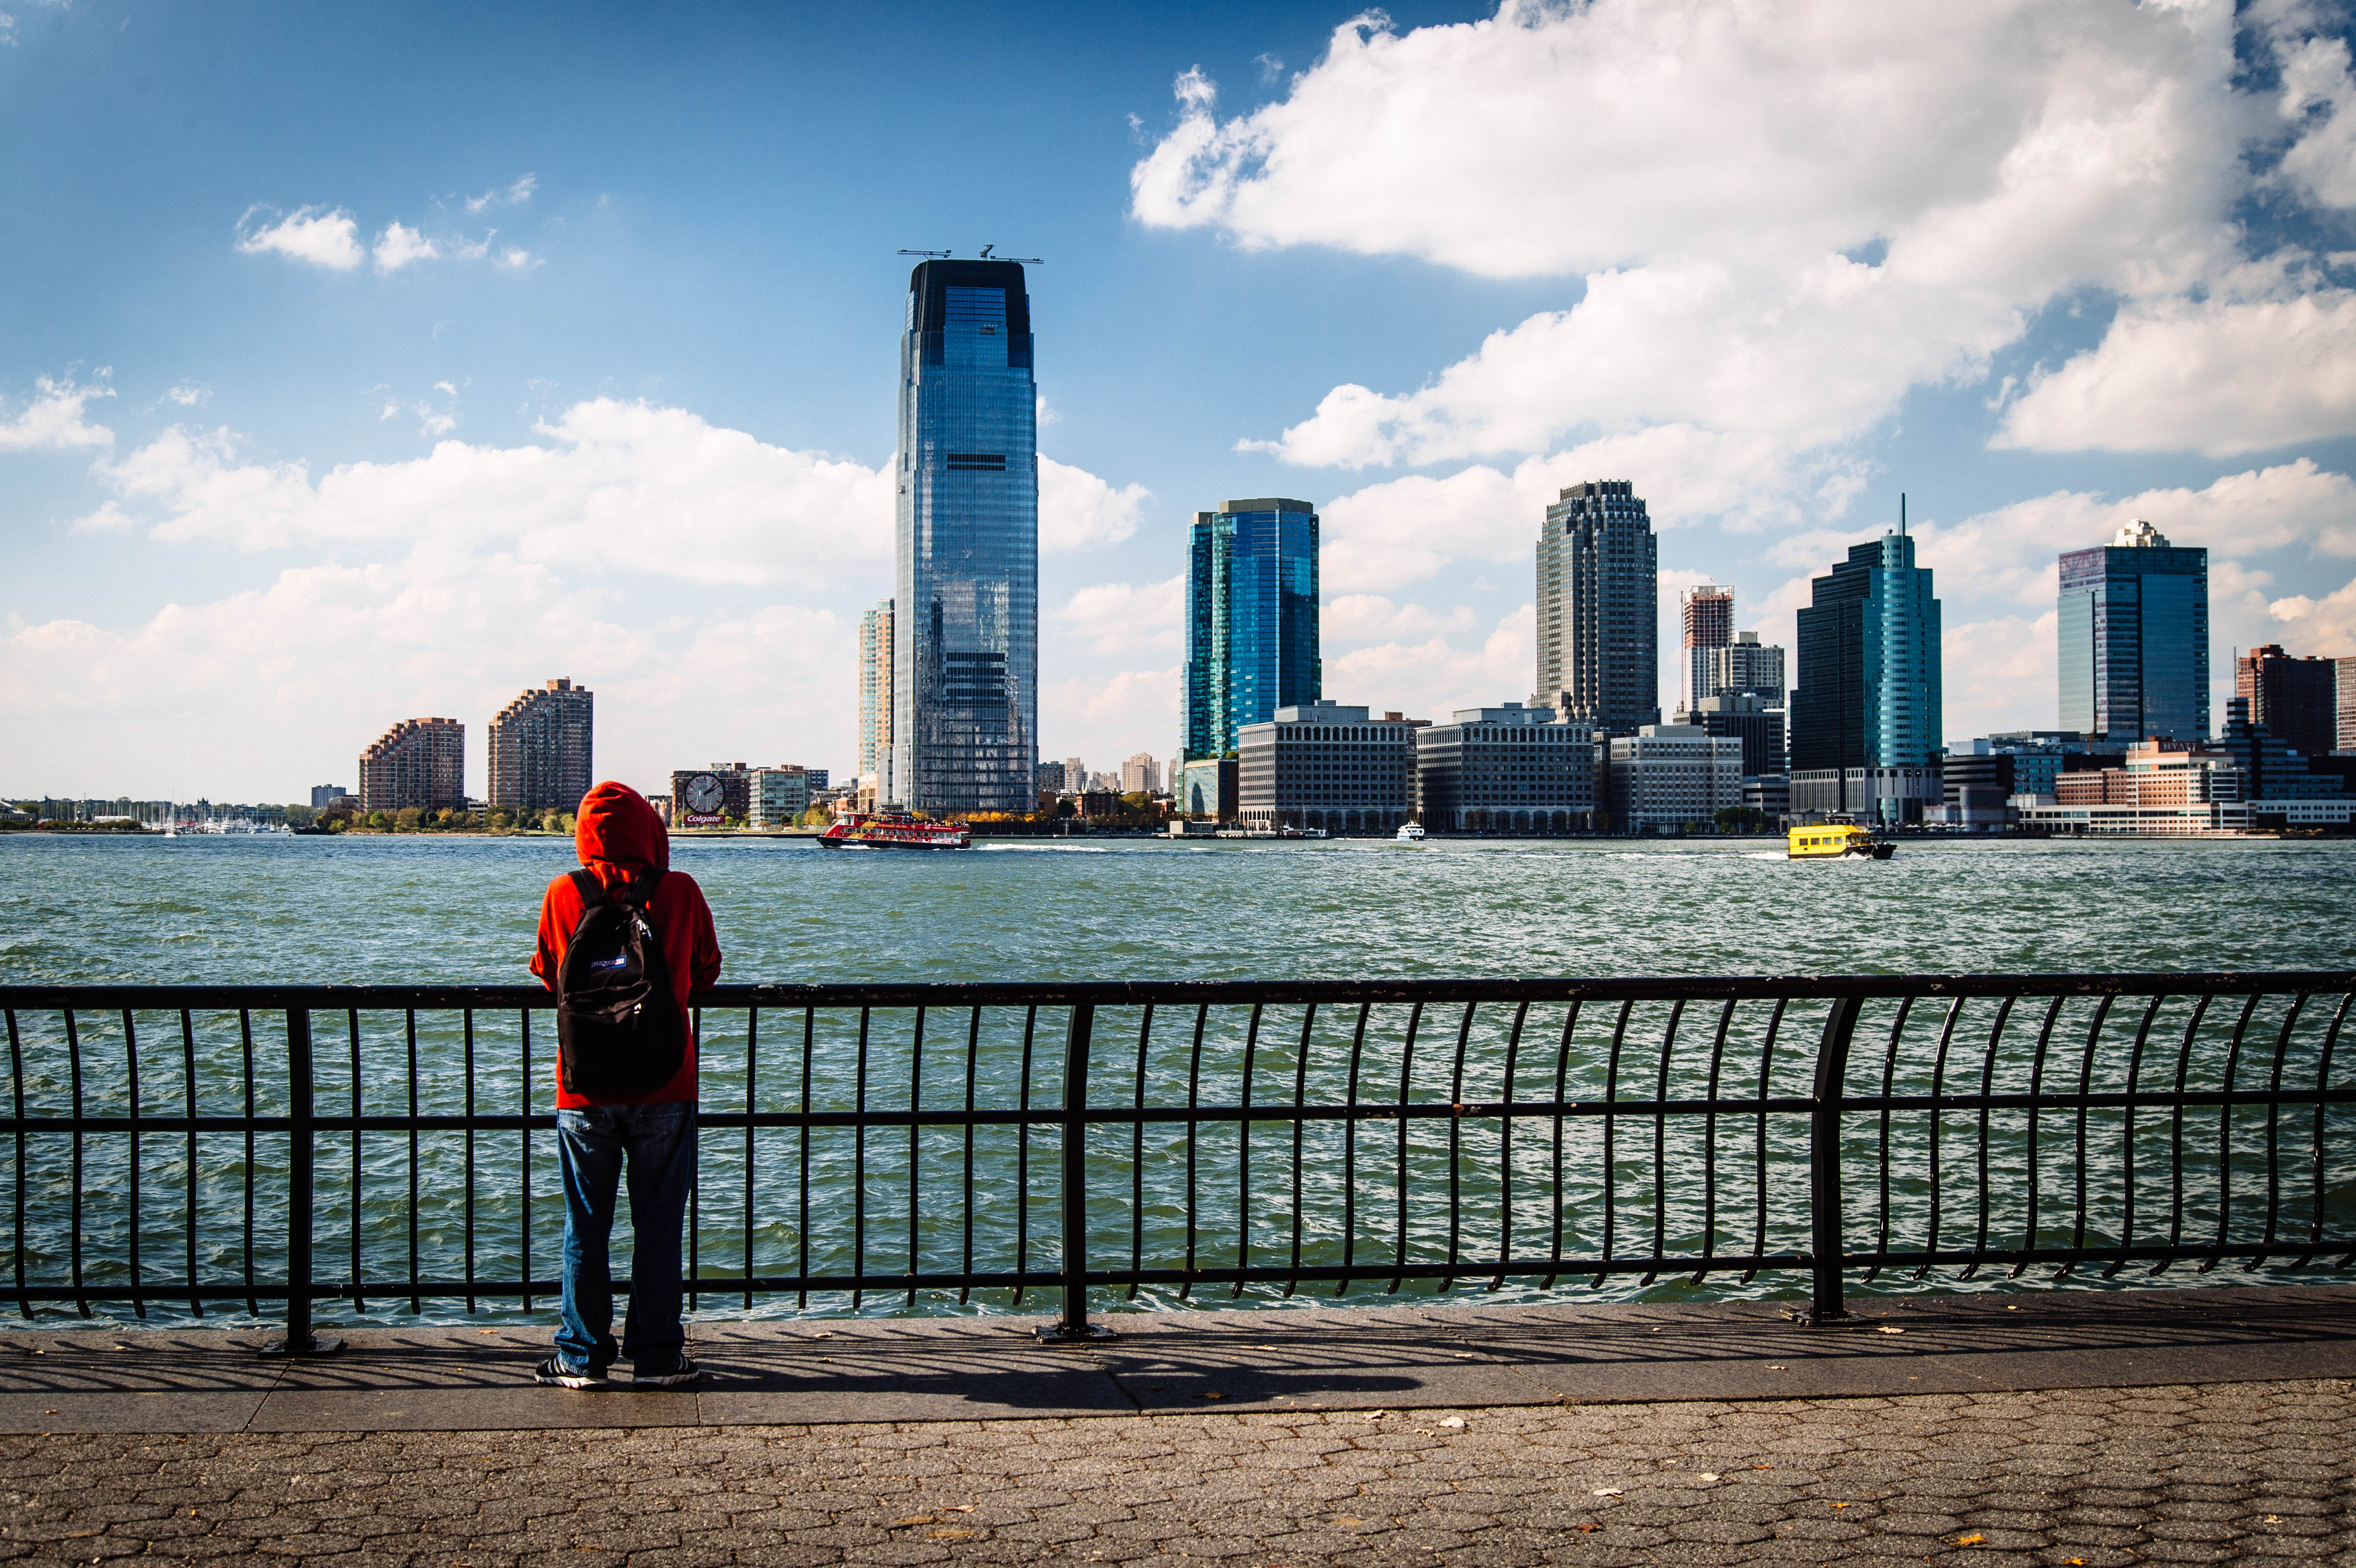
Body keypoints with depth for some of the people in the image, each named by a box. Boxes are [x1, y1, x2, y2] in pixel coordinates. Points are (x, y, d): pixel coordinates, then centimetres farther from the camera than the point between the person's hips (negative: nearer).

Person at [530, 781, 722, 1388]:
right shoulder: (680, 892, -7)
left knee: (585, 1225, 10)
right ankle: (656, 1355, 12)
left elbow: (549, 974, 10)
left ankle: (582, 1356, 15)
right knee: (658, 1223, 8)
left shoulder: (563, 895, -5)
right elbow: (706, 972, 8)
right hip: (665, 1085, 0)